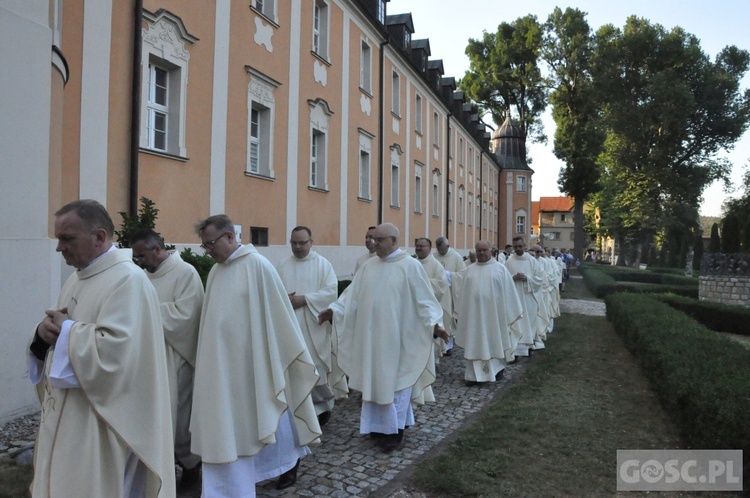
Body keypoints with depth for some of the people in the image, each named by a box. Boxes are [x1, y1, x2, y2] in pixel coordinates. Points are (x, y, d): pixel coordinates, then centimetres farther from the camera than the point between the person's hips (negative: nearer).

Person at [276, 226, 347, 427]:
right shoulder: (283, 265, 9)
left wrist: (304, 299, -17)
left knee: (316, 367, 0)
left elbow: (331, 292, -10)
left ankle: (323, 405, 21)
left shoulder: (323, 264, 0)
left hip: (314, 326, -3)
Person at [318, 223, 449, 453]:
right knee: (375, 380, 13)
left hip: (396, 337, -5)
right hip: (372, 336, 5)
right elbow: (352, 295, 7)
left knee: (394, 381, 3)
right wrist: (334, 310, -3)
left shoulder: (411, 266, -8)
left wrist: (434, 324, -23)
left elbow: (424, 299, -10)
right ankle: (379, 424, 27)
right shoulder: (368, 266, 7)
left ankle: (395, 428, 16)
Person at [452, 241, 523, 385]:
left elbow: (508, 291, 0)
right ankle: (474, 374, 10)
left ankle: (497, 368, 30)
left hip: (494, 312, -2)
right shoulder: (469, 270, 7)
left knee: (495, 342, 11)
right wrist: (460, 311, 8)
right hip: (474, 313, 2)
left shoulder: (500, 268, -1)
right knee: (475, 343, 4)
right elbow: (461, 291, 10)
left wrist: (512, 312, -2)